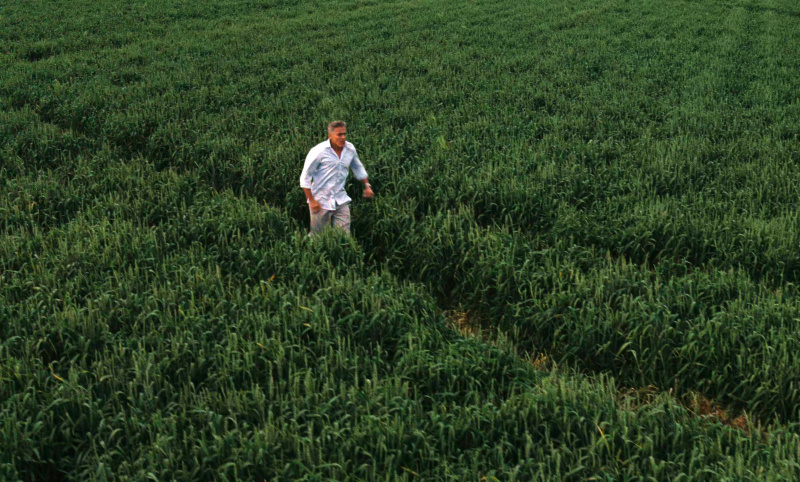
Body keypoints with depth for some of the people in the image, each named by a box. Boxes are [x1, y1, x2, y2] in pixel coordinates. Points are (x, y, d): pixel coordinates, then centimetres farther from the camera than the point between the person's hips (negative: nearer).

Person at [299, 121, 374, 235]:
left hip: (341, 200, 4)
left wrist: (367, 185, 14)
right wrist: (311, 200, -13)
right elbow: (305, 177, -11)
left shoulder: (350, 149, 0)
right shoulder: (319, 152, -16)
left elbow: (358, 169, 22)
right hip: (321, 202, -4)